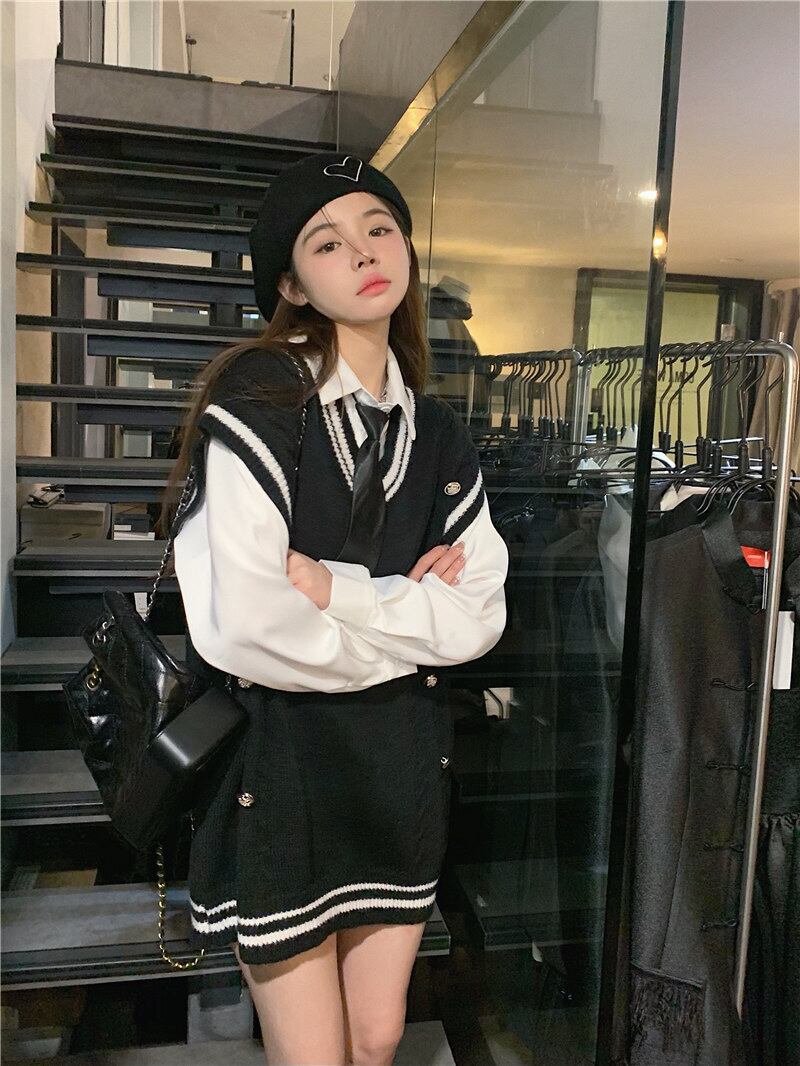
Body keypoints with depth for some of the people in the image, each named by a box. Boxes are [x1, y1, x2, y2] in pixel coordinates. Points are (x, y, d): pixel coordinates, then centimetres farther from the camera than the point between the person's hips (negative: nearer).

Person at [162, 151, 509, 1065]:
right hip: (274, 764, -5)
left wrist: (330, 587, -18)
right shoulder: (257, 398, -15)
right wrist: (412, 620, -11)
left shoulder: (437, 435, 4)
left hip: (400, 765, 5)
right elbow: (243, 627, -26)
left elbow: (481, 617, -5)